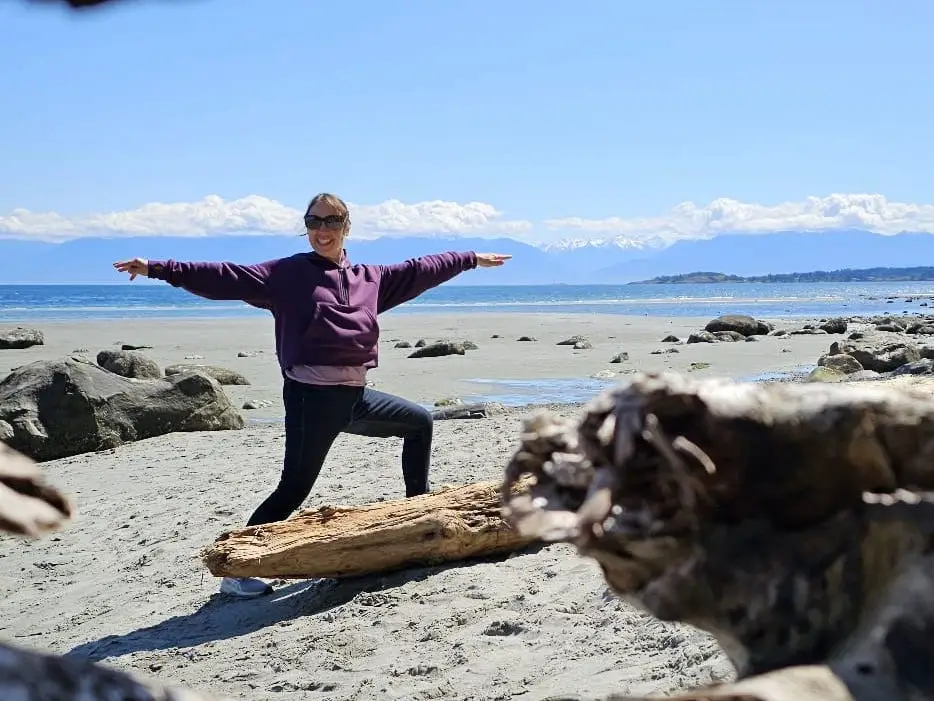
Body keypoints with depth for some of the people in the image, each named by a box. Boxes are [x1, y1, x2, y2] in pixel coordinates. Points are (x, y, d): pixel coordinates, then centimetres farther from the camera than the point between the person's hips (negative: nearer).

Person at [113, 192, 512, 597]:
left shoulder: (369, 278, 13)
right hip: (312, 396, -7)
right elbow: (225, 279, -10)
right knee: (293, 489, -11)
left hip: (355, 395, 7)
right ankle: (235, 568, -4)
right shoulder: (286, 274, -3)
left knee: (419, 422, 21)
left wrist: (473, 259, 32)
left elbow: (419, 271, 24)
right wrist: (159, 269, -18)